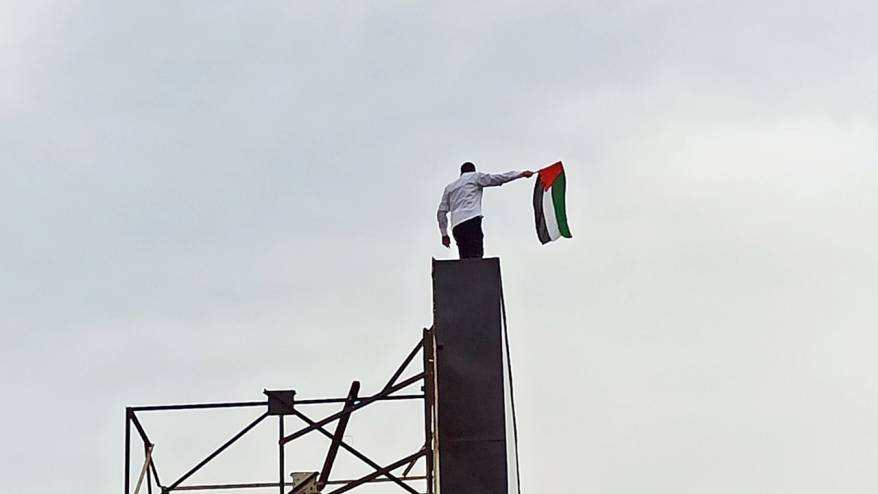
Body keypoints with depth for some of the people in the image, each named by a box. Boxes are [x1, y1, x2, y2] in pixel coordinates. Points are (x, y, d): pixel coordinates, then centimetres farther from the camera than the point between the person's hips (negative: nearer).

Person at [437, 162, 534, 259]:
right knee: (476, 257, -17)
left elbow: (441, 212, 23)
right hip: (472, 221, -5)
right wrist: (521, 174, 11)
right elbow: (497, 178, 7)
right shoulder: (475, 176, 16)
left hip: (456, 227, 5)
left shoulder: (449, 187, 29)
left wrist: (444, 234, 24)